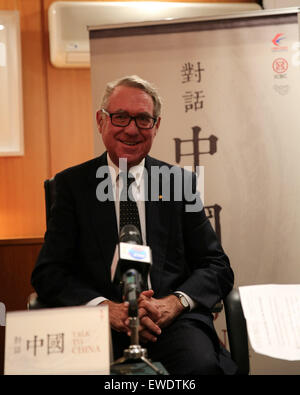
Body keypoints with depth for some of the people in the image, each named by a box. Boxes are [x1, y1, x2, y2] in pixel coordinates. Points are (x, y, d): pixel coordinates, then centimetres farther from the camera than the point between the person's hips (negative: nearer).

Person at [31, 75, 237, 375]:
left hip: (173, 319, 1)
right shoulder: (72, 184, 9)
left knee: (203, 364, -31)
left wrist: (176, 302, -11)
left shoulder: (180, 182, 12)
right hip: (102, 326, 0)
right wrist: (104, 306, -15)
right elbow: (48, 272, 3)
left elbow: (217, 268, 9)